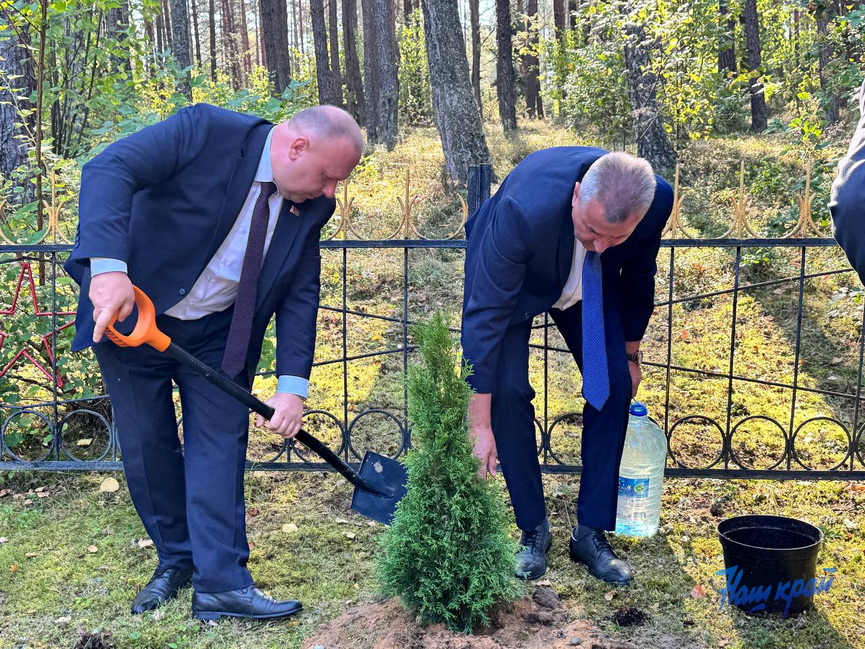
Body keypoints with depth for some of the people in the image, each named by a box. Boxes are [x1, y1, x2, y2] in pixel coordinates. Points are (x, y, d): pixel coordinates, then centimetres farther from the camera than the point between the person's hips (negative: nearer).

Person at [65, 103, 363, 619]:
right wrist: (108, 266, -43)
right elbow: (109, 170, -30)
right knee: (147, 445, 6)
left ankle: (221, 581, 5)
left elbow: (300, 296, -3)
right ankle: (176, 559, 25)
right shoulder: (206, 131, -22)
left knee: (220, 443, -2)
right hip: (129, 314, -3)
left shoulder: (311, 206, -6)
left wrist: (293, 384, -13)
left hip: (217, 334, 3)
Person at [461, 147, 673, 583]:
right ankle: (533, 530, 2)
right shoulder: (524, 209, -44)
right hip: (514, 278, -3)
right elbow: (485, 315, -38)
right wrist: (480, 425, -36)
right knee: (507, 389, -17)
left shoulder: (658, 200, -31)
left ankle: (591, 534, 7)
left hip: (593, 284, 4)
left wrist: (631, 352, 5)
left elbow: (639, 274, -7)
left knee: (615, 385, -6)